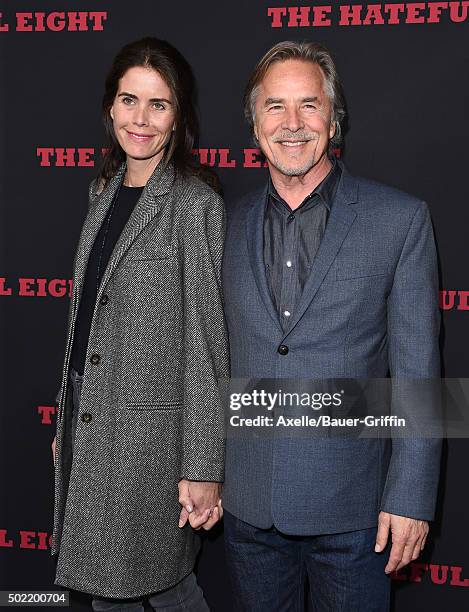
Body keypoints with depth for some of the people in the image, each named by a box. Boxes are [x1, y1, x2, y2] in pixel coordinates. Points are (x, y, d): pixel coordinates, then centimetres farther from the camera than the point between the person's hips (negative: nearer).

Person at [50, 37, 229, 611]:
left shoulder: (194, 202, -14)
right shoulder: (106, 190, 8)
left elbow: (205, 343, -16)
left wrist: (202, 467, -15)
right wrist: (66, 422, 17)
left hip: (150, 428, -7)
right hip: (88, 421, 7)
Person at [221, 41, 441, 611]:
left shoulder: (399, 218, -7)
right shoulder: (230, 222, 4)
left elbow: (416, 371, -7)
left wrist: (410, 496, -9)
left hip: (350, 503, -3)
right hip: (247, 503, 3)